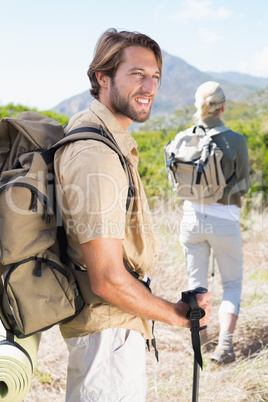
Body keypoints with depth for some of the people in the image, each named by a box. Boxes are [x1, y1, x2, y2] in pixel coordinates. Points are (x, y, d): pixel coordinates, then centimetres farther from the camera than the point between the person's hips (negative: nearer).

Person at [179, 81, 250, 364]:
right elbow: (243, 185, -3)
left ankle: (201, 344, 25)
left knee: (196, 283, 16)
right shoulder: (235, 141, -13)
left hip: (192, 216, 3)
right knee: (232, 284, 14)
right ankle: (224, 345, 2)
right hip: (224, 219, -2)